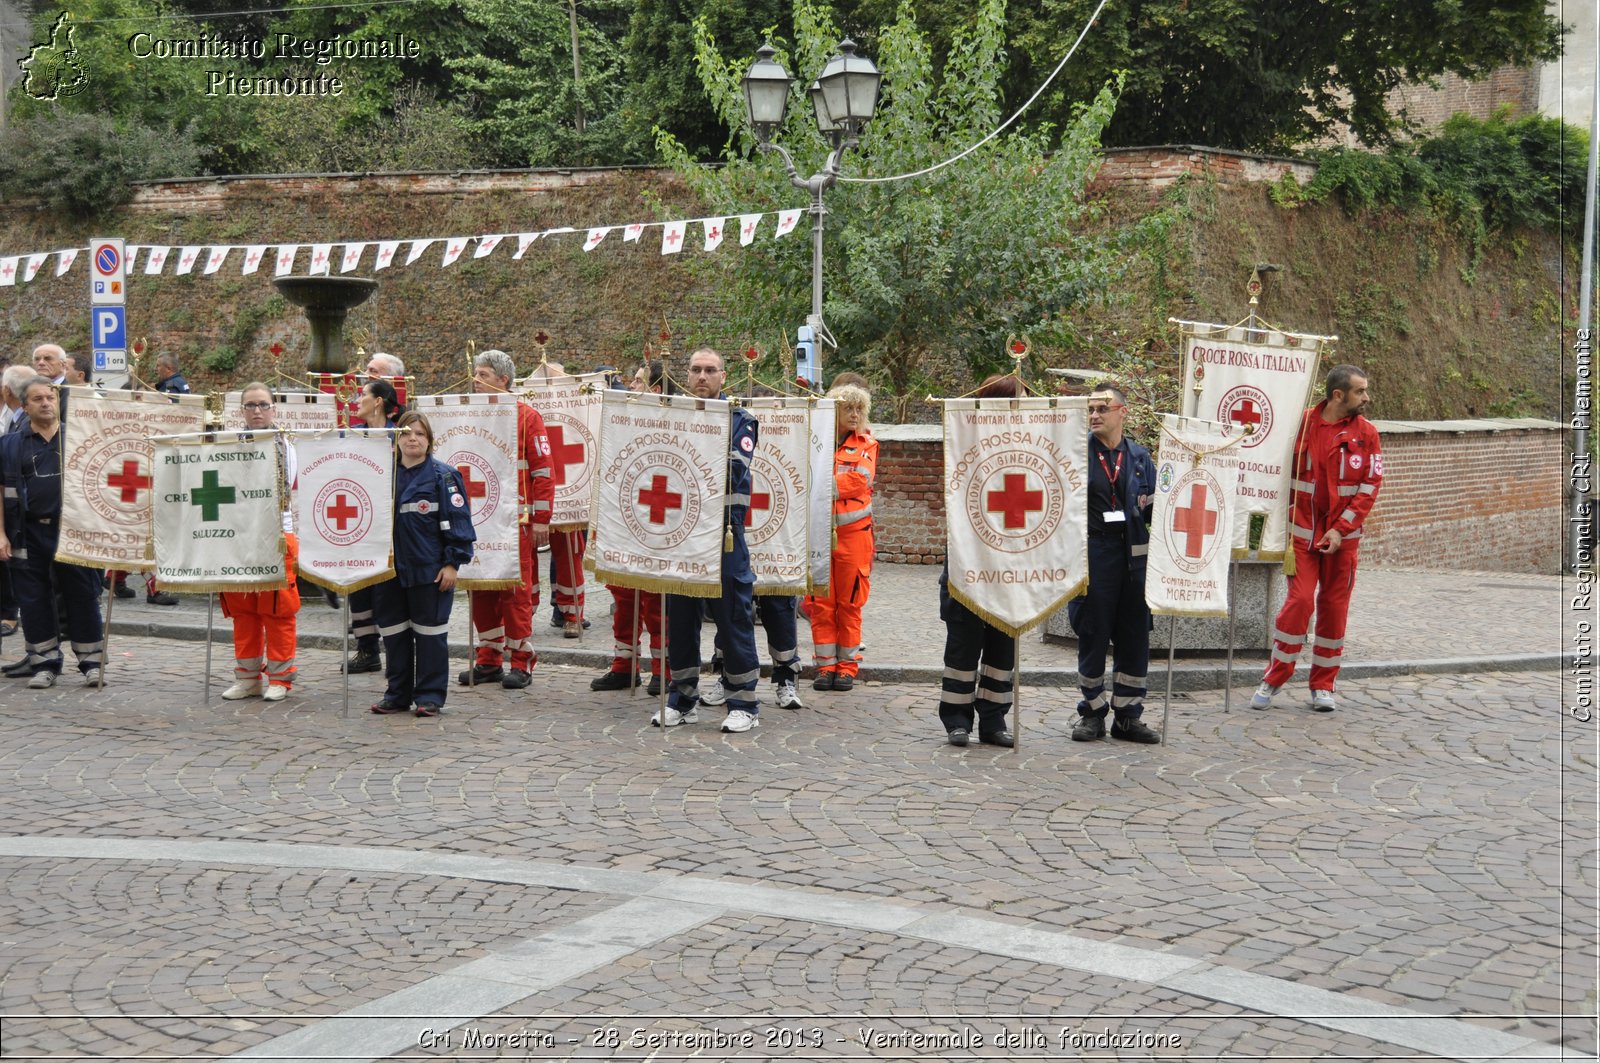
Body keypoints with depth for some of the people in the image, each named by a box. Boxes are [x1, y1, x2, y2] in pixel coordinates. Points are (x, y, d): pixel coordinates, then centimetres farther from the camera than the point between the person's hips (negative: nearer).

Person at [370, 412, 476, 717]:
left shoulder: (443, 475, -5)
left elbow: (457, 520, -8)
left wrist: (453, 562, -13)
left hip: (430, 571, -5)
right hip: (390, 569, 5)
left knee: (429, 633, 1)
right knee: (394, 632, 10)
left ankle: (430, 696, 8)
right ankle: (397, 694, 20)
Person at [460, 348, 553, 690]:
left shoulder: (526, 416, -3)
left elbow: (542, 470, -6)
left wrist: (540, 519, -10)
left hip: (515, 518, -5)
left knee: (517, 590, -2)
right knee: (482, 589, 7)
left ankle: (521, 662, 4)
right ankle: (489, 660, 15)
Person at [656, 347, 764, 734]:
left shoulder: (739, 420, 1)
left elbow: (736, 470, -13)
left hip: (723, 532, -4)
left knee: (732, 617, -1)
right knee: (679, 617, 8)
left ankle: (744, 703, 5)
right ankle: (682, 699, 18)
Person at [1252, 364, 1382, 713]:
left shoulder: (1366, 433, 0)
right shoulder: (1303, 424, -2)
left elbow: (1371, 485, -2)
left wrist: (1341, 529, -10)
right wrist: (1286, 521, -2)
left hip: (1343, 537, 2)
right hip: (1303, 532, -2)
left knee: (1335, 607, 6)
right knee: (1299, 601, -8)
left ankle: (1323, 686, 17)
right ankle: (1272, 680, 4)